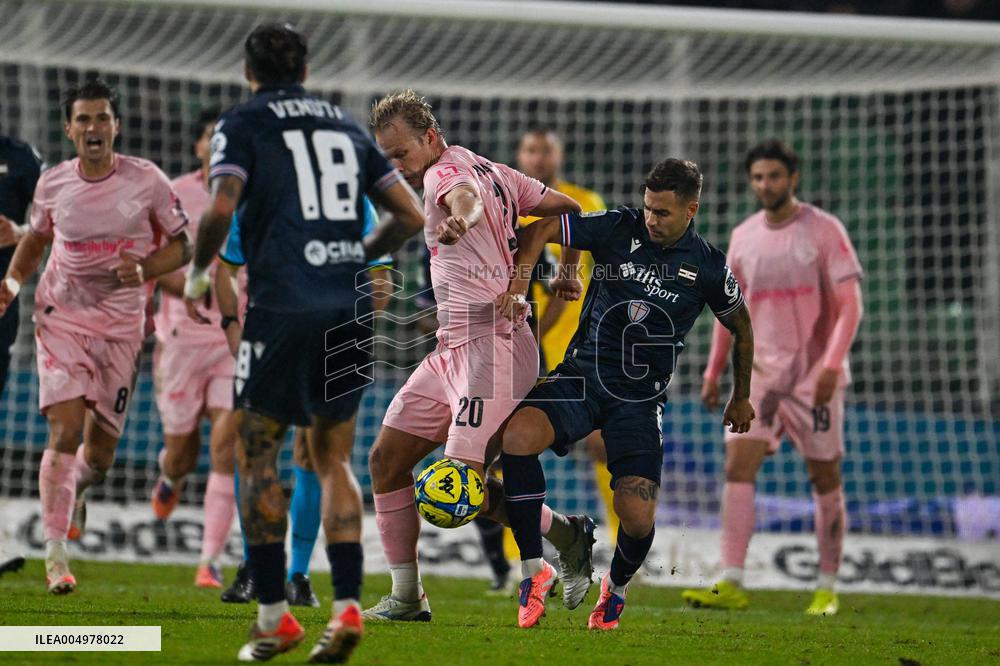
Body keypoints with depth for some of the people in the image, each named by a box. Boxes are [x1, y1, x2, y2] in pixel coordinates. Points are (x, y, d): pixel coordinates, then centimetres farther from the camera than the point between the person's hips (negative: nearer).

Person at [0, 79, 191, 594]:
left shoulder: (147, 181, -7)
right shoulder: (52, 185, -1)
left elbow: (182, 246, 1)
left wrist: (143, 270, -17)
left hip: (121, 325, 0)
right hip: (61, 317, 0)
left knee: (100, 449, 5)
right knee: (65, 430, -16)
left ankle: (75, 489, 43)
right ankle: (55, 555, -16)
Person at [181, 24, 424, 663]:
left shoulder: (244, 123, 4)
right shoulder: (346, 126, 18)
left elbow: (222, 208, -12)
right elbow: (411, 215, 15)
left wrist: (198, 273, 4)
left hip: (284, 306, -4)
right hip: (351, 310, 4)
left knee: (257, 457, 8)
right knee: (333, 460, 13)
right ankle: (348, 606, -2)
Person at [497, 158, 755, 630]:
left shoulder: (708, 268, -1)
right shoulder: (618, 229, -2)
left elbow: (741, 328, 16)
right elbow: (538, 232, 1)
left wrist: (741, 398, 26)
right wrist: (517, 288, -14)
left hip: (640, 398, -1)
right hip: (580, 377, 1)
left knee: (637, 519, -16)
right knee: (516, 436, -30)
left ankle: (616, 587, 23)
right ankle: (534, 570, -17)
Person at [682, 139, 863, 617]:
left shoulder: (824, 231, -6)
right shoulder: (743, 237, 8)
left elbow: (850, 306, -10)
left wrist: (831, 366, -21)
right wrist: (713, 371, 14)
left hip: (815, 376, -4)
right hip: (761, 373, 4)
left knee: (825, 478, 2)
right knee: (737, 465, -11)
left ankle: (827, 589, 13)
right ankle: (731, 585, -15)